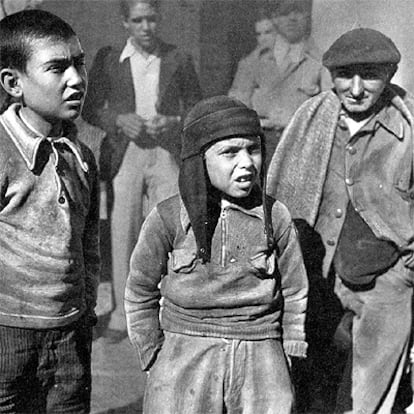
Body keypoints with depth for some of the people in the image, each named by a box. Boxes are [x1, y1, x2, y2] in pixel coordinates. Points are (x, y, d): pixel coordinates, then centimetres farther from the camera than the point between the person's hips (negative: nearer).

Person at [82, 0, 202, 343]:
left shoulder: (178, 60, 6)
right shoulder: (108, 59, 6)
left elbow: (197, 108, 12)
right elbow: (92, 108, 9)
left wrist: (173, 122, -8)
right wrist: (120, 120, -10)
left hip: (166, 154, 0)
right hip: (125, 155, 0)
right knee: (124, 234, 2)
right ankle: (123, 313, 12)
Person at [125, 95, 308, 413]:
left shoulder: (275, 217, 0)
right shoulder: (168, 219, -5)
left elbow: (294, 292, 11)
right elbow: (140, 293, 6)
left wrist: (290, 353, 10)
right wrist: (153, 356, 5)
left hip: (260, 359, 1)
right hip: (184, 360, -1)